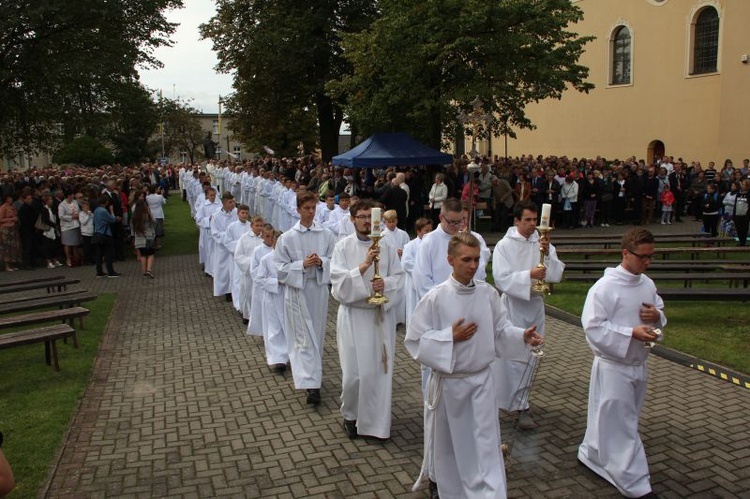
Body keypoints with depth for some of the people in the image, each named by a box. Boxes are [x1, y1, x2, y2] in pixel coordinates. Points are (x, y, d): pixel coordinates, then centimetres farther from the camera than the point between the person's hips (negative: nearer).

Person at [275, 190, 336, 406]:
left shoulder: (326, 235, 1)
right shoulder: (287, 238, -5)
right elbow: (281, 267, -4)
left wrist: (321, 262, -15)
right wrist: (302, 265, -17)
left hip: (319, 288, 3)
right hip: (297, 290, -3)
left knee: (317, 334, 14)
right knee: (304, 337, -5)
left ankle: (312, 377, 33)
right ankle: (311, 384, -6)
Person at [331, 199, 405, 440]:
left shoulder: (386, 244, 3)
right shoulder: (343, 246, -2)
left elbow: (399, 276, 4)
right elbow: (338, 281, -12)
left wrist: (386, 283, -17)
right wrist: (364, 265, -24)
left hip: (382, 314, 2)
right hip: (353, 315, -2)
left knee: (381, 370, 5)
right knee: (354, 372, -1)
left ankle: (377, 420, 23)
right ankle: (350, 414, 25)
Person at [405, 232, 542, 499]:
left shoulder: (488, 293, -5)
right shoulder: (436, 297, -16)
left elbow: (501, 328, 4)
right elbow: (414, 339, -13)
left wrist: (523, 335, -14)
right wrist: (450, 337, -21)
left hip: (481, 379, 2)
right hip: (447, 381, -2)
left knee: (486, 442, 5)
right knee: (446, 441, 17)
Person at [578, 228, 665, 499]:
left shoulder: (647, 284, 4)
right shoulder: (605, 287, -19)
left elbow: (659, 312, 17)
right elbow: (593, 326, -21)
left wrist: (657, 317, -7)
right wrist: (632, 333, -26)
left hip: (638, 365, 8)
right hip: (612, 367, -7)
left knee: (612, 420, 20)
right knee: (621, 426, 2)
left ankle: (591, 454, 40)